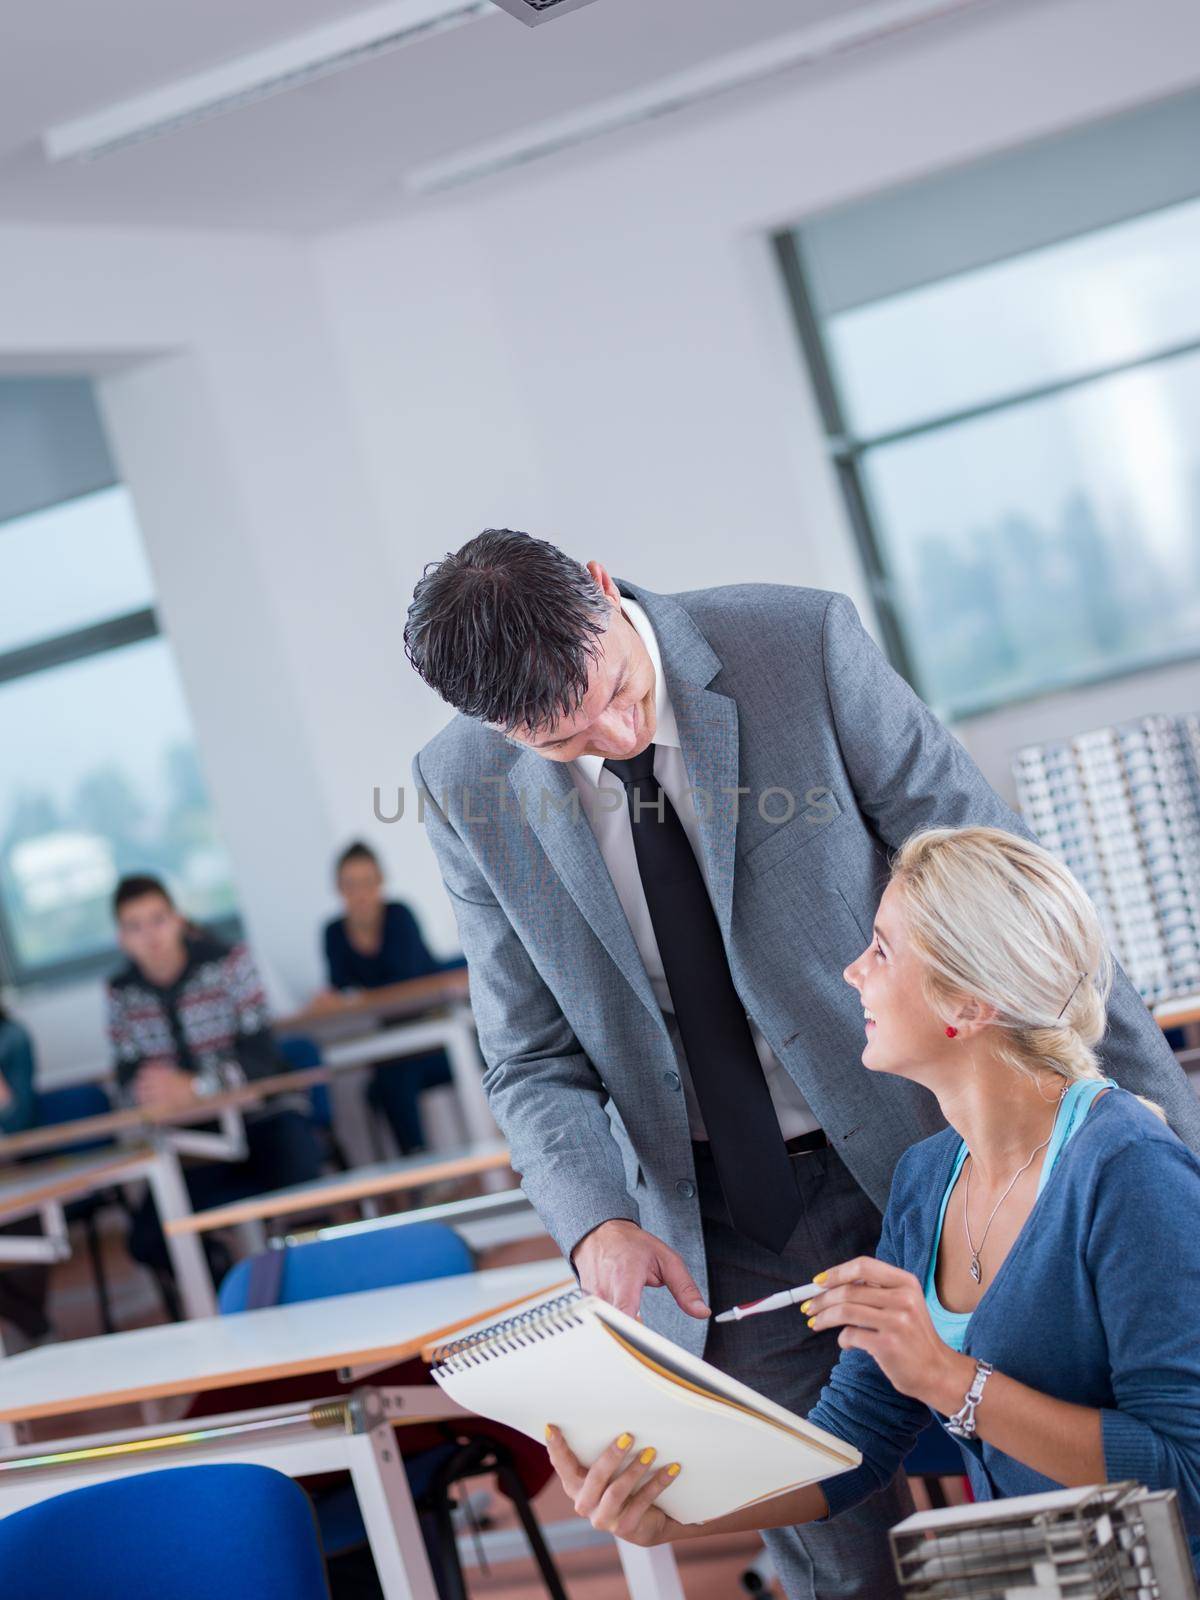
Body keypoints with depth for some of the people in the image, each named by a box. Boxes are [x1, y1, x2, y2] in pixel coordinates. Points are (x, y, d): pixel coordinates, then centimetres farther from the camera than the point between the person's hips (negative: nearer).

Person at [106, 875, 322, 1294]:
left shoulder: (228, 961, -6)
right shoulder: (121, 993, 3)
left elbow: (260, 1055, -14)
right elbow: (128, 1074, 0)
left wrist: (194, 1088, -29)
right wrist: (149, 1091, -26)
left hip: (263, 1115, -3)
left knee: (295, 1175, -35)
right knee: (147, 1240, -17)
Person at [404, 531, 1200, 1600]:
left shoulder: (803, 644, -14)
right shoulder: (466, 792, -6)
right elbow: (536, 1061, 1)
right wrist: (597, 1225, -18)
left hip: (920, 1154, -1)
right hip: (718, 1233, 2)